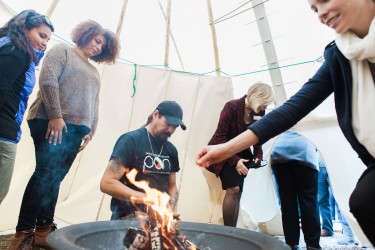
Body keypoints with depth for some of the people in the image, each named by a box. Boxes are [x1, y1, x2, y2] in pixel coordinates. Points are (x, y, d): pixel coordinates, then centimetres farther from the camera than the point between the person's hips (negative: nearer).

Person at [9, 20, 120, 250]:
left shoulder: (94, 72, 26)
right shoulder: (63, 51, 6)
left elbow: (94, 105, 22)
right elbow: (47, 80, -9)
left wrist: (90, 131, 10)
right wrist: (55, 116, -17)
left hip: (77, 128, 6)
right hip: (52, 123, -6)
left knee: (55, 178, 5)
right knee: (46, 174, -13)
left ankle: (44, 229, 11)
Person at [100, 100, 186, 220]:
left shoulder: (171, 150, 10)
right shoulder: (131, 140, -8)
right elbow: (107, 183, -14)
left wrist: (170, 210, -2)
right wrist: (145, 198, -21)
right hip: (128, 218, -5)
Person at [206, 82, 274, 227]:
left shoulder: (259, 112, -6)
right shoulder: (232, 107, -23)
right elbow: (220, 136, -21)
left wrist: (258, 156, -10)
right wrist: (234, 160, -26)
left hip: (241, 153, 6)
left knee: (237, 193, 3)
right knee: (233, 188, -17)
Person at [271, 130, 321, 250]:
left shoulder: (284, 134, 35)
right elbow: (315, 149, 19)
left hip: (278, 154, 2)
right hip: (304, 154, -2)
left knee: (287, 201, 4)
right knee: (309, 201, 2)